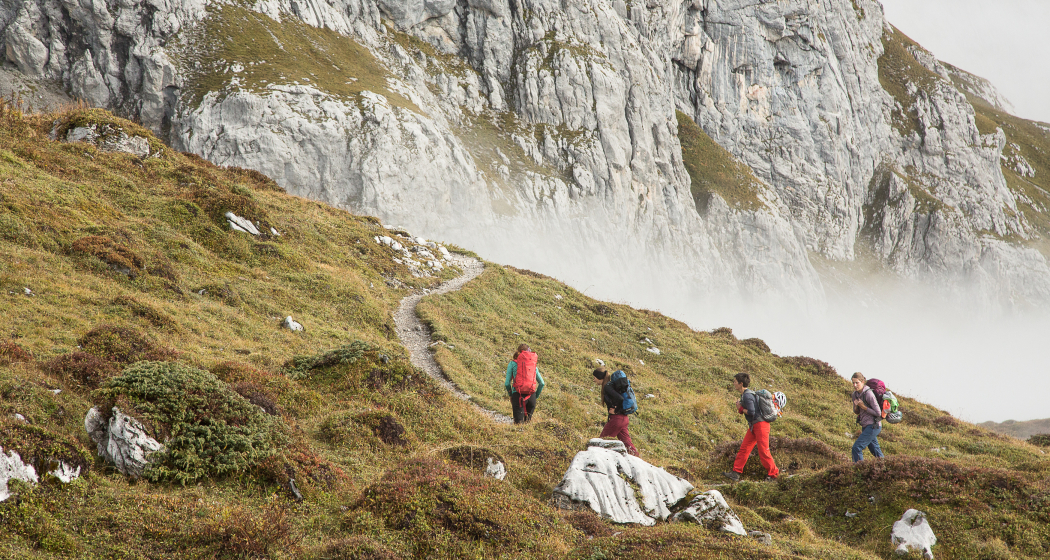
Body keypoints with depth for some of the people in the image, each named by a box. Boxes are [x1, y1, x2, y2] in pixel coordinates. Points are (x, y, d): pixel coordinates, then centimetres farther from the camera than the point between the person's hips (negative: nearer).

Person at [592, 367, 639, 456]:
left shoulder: (607, 387, -14)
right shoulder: (609, 385, 14)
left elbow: (620, 398, -27)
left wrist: (616, 410, -14)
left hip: (617, 419, -9)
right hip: (624, 418, 9)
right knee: (626, 443, 9)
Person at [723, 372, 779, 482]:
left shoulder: (747, 396, -18)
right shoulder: (745, 394, 13)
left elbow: (751, 412, -24)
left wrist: (741, 409, -9)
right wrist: (740, 409, 0)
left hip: (760, 424, -10)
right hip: (753, 425, 10)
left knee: (763, 451, -5)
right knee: (744, 448, 7)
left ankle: (773, 474, 6)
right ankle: (736, 473, 7)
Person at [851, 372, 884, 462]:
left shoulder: (869, 394, -19)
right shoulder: (855, 394, 5)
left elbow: (878, 413, -17)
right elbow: (856, 412, 16)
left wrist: (864, 407, -18)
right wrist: (856, 406, -6)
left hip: (873, 426, -9)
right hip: (866, 426, 9)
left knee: (856, 447, -15)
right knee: (875, 449, 18)